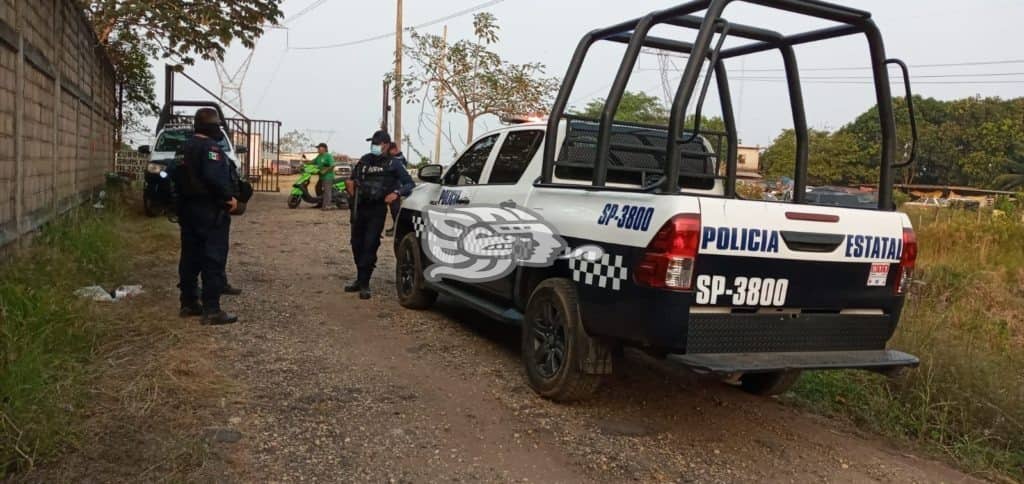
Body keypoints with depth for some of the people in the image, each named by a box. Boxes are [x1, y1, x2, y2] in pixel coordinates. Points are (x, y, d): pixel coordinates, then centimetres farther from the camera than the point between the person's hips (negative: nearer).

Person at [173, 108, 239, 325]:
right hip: (211, 211, -10)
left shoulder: (186, 147, 16)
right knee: (213, 260, -8)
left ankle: (188, 303, 21)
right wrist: (229, 197, -17)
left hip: (188, 208, 10)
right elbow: (214, 177, -28)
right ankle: (211, 310, -10)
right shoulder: (210, 147, -15)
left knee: (190, 257, 14)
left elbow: (179, 177, 20)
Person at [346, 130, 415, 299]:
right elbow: (353, 177, 28)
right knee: (357, 244, 10)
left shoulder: (394, 163, 1)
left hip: (377, 210, -5)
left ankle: (364, 284, -6)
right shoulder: (365, 160, 14)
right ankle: (360, 279, 25)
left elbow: (410, 184, -2)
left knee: (370, 245, -11)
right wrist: (350, 184, 6)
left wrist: (397, 193, -20)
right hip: (359, 207, 5)